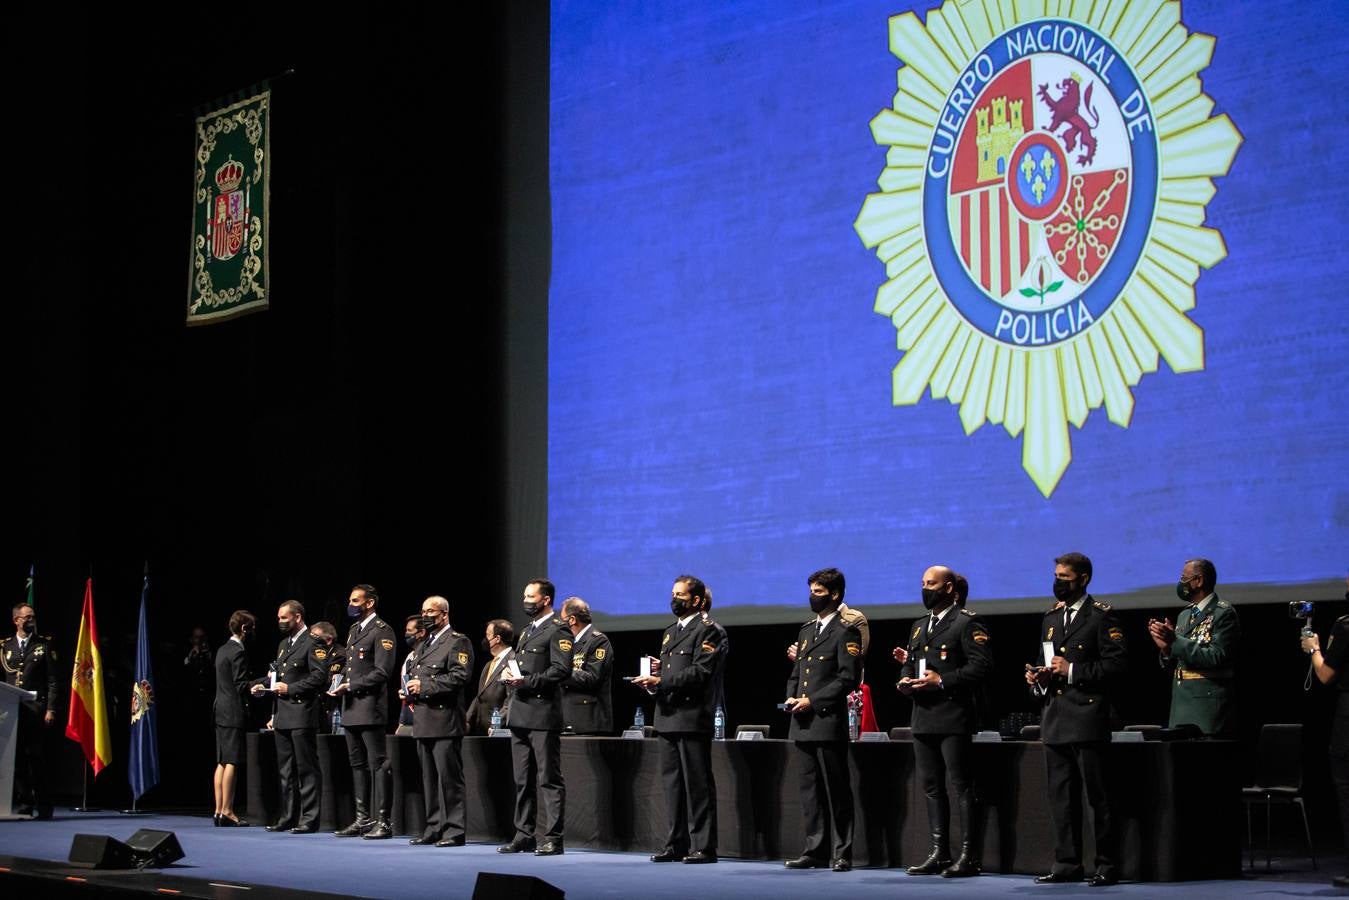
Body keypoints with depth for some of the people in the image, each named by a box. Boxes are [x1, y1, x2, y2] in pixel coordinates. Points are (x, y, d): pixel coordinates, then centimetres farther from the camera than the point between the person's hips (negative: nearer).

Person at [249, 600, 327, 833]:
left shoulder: (311, 643, -8)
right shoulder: (283, 644, 20)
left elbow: (319, 676, -15)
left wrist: (291, 688, -16)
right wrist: (263, 684, 8)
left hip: (302, 716, -9)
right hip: (282, 716, 9)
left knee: (306, 769, -5)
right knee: (286, 770, 12)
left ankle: (309, 819, -2)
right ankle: (288, 817, 18)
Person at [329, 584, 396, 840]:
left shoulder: (381, 631, -8)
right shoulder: (354, 630, 20)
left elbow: (382, 672, -15)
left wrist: (350, 685, -15)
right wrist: (340, 683, 7)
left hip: (370, 708, -9)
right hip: (351, 708, 9)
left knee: (378, 764, -7)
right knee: (358, 765, 11)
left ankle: (383, 821, -6)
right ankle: (363, 819, 17)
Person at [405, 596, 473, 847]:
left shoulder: (457, 642, -4)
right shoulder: (422, 643, 22)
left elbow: (460, 676, -16)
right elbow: (413, 673, 29)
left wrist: (425, 686, -16)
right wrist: (409, 689, 6)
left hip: (444, 720, -8)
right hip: (423, 722, 8)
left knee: (449, 777, -7)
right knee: (429, 778, 11)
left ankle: (454, 831, -4)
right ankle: (434, 828, 17)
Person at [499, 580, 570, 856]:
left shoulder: (557, 631, -6)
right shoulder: (527, 631, 22)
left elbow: (561, 670, -16)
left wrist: (527, 681, -19)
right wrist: (511, 676, 9)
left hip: (543, 716, -9)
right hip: (520, 715, 9)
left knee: (549, 780, -7)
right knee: (522, 780, 11)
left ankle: (553, 838, -6)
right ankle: (524, 835, 16)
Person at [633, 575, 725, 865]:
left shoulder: (707, 630, -5)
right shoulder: (670, 632, 22)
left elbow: (700, 673, -15)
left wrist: (661, 681, -19)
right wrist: (652, 680, 4)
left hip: (692, 718, -8)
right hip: (668, 717, 8)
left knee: (697, 784, -5)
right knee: (672, 782, 9)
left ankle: (703, 846, -2)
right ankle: (676, 843, 14)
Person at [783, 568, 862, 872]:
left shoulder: (845, 631, -5)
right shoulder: (806, 630, 20)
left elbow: (849, 678, -12)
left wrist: (813, 701, -14)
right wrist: (791, 699, 5)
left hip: (829, 722, -8)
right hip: (802, 723, 8)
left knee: (837, 790, -3)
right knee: (810, 789, 8)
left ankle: (843, 854, 1)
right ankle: (815, 851, 12)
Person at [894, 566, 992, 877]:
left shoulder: (967, 623, -4)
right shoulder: (919, 626, 20)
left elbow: (982, 666, -13)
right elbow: (910, 664, 25)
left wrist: (942, 681, -18)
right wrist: (905, 680, 2)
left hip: (953, 719, -8)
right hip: (923, 719, 8)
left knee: (962, 787, -6)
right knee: (932, 788, 9)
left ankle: (969, 857, -4)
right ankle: (939, 854, 14)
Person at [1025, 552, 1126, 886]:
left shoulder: (1101, 616, -4)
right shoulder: (1051, 617, 18)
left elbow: (1117, 663, -12)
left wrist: (1073, 671, -15)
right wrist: (1037, 677, 5)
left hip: (1087, 718, -7)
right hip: (1055, 719, 7)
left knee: (1098, 795, -4)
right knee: (1061, 795, 9)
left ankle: (1108, 865, 1)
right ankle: (1067, 864, 14)